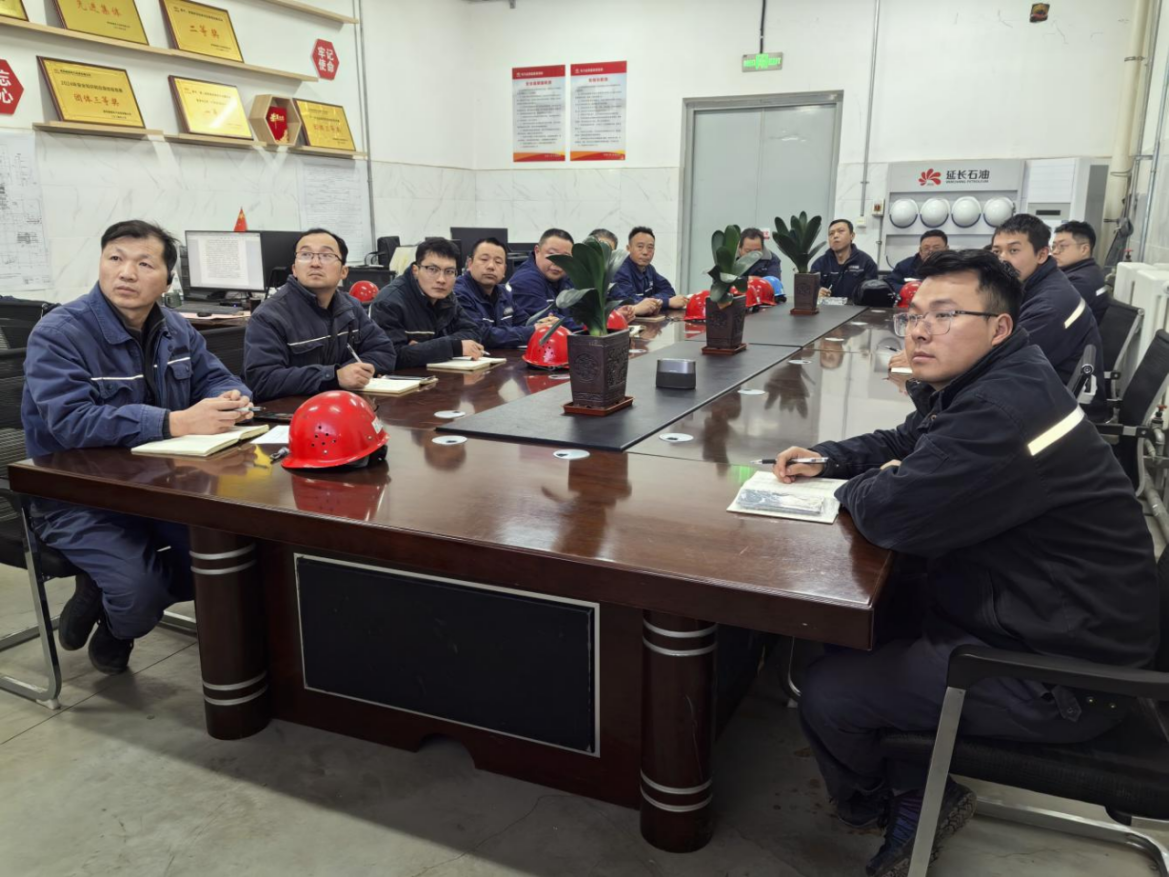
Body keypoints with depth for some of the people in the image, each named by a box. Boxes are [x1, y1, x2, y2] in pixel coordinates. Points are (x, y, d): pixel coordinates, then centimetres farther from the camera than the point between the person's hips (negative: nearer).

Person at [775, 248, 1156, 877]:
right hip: (1025, 612, 11)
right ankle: (920, 797, 22)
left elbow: (891, 514, -30)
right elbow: (902, 443, 22)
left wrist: (863, 487, -6)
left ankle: (872, 807, 24)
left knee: (825, 694, -11)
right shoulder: (975, 386, 6)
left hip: (1055, 675, -11)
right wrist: (825, 459, 4)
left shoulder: (1005, 410, -28)